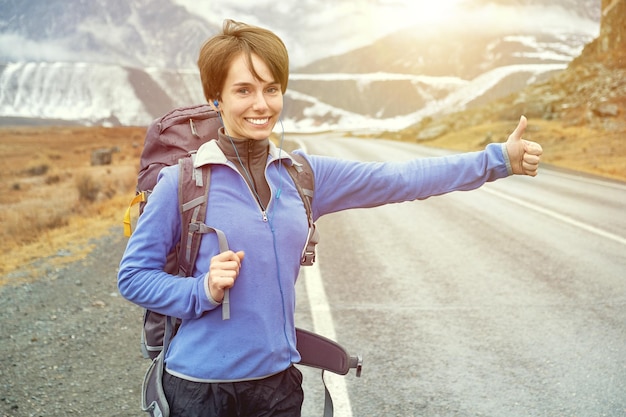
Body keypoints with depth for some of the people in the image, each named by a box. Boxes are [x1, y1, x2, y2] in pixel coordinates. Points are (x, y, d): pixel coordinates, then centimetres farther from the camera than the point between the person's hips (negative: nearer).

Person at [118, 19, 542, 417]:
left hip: (278, 379, 4)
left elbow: (397, 180, 2)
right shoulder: (183, 181, -11)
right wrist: (204, 291, -20)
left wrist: (497, 160, 1)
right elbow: (134, 276, -5)